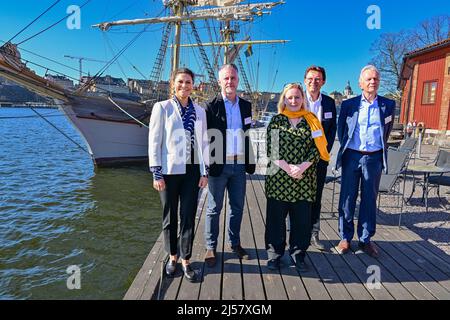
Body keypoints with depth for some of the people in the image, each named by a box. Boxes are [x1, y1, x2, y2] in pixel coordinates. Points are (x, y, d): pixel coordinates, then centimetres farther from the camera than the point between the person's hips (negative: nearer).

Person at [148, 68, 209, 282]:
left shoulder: (199, 111, 7)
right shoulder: (162, 107, -3)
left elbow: (203, 142, 9)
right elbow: (154, 142, -5)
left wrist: (204, 171, 4)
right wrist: (157, 174, -9)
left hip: (192, 171, 2)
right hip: (170, 170, -2)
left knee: (188, 217, 5)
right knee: (170, 217, 11)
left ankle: (186, 260, 18)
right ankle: (172, 257, 29)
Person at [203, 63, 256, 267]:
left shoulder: (246, 106, 11)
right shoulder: (212, 106, -4)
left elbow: (247, 135, 14)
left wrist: (250, 162, 9)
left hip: (239, 165, 5)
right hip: (219, 165, -4)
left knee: (238, 207, 13)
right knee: (214, 209, 6)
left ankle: (234, 243, 29)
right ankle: (211, 247, 19)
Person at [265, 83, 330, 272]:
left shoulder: (311, 121, 8)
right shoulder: (276, 120, 5)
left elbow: (317, 148, 2)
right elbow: (271, 148, -3)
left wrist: (303, 166, -13)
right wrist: (287, 167, -13)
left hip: (304, 179, 1)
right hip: (278, 177, -1)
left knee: (302, 218, 7)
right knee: (276, 217, 5)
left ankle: (298, 253, 24)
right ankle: (274, 253, 21)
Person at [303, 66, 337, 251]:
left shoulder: (329, 102, 7)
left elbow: (332, 129, 10)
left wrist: (324, 151, -1)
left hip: (320, 157, 3)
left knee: (316, 196, 10)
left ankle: (313, 234, 21)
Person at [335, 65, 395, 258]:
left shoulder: (388, 105, 4)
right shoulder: (348, 104, 2)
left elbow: (387, 131, 17)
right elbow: (340, 130, 12)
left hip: (374, 158, 1)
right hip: (352, 156, -1)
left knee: (369, 199, 8)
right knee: (347, 198, 4)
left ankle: (365, 240, 20)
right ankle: (345, 238, 17)